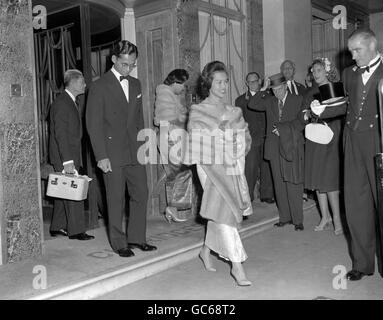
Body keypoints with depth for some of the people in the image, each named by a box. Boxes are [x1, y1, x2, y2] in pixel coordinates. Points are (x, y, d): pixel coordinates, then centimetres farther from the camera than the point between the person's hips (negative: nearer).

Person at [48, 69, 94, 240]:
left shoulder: (72, 102, 17)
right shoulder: (61, 103, -14)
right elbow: (60, 133, -21)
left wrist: (74, 159, 14)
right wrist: (67, 161, -25)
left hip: (71, 156, 9)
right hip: (64, 157, -9)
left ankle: (58, 227, 23)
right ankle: (76, 230, 1)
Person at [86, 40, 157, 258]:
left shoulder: (136, 84, 12)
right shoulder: (100, 87, -7)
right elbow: (94, 124, -9)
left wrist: (143, 145, 10)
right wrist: (101, 156, -14)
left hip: (134, 150, 6)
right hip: (112, 153, -6)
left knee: (141, 194, 8)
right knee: (116, 199, 3)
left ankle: (136, 238, 22)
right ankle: (119, 243, 16)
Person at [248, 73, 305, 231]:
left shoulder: (297, 100, 5)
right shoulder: (269, 101, 14)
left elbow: (301, 123, 0)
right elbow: (252, 105, 3)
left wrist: (282, 128, -9)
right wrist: (263, 89, -2)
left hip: (292, 147, -3)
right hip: (274, 147, 3)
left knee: (293, 185, -5)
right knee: (279, 185, 5)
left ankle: (298, 220, 2)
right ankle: (284, 217, 14)